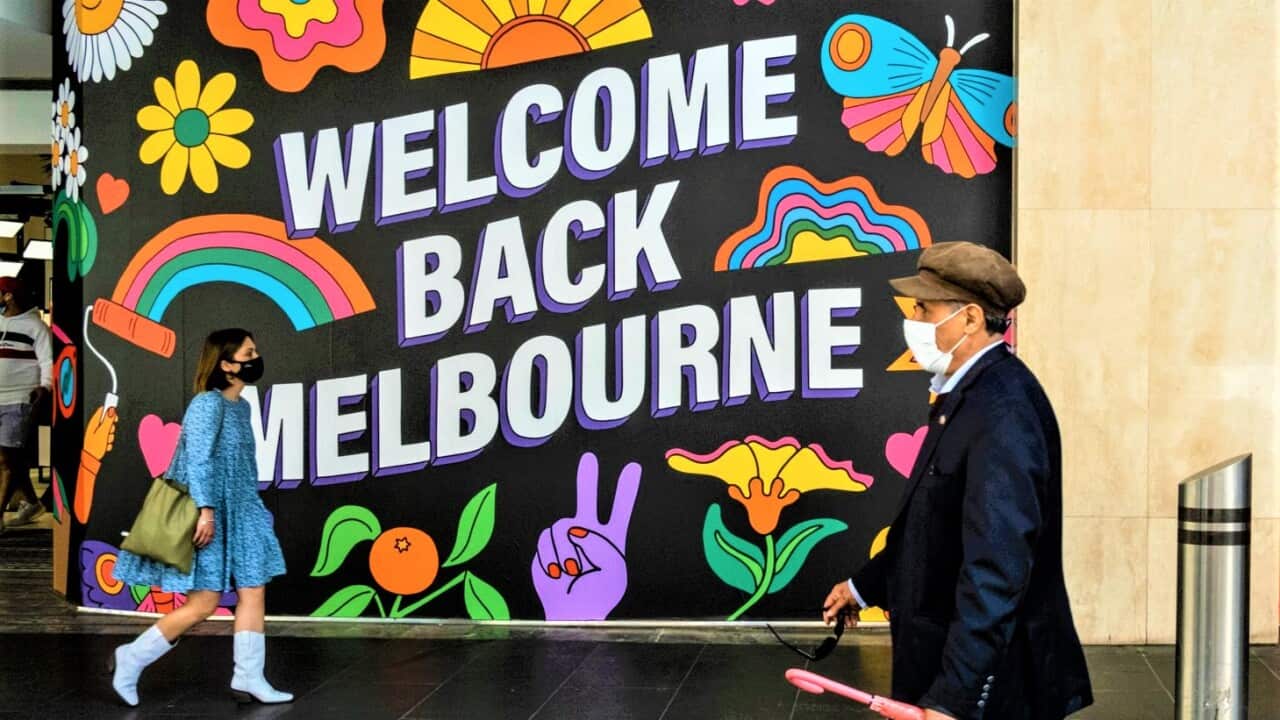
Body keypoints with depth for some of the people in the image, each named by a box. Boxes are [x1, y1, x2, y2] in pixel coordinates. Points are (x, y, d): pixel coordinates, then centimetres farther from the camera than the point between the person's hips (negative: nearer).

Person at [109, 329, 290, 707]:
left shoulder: (241, 406, 12)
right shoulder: (208, 403, -15)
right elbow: (198, 458, -22)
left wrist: (253, 512, 19)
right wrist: (206, 510, -28)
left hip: (237, 516, 9)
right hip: (208, 519, -9)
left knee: (254, 591, 3)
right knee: (203, 603, -6)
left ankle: (248, 678, 7)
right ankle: (130, 659, 7)